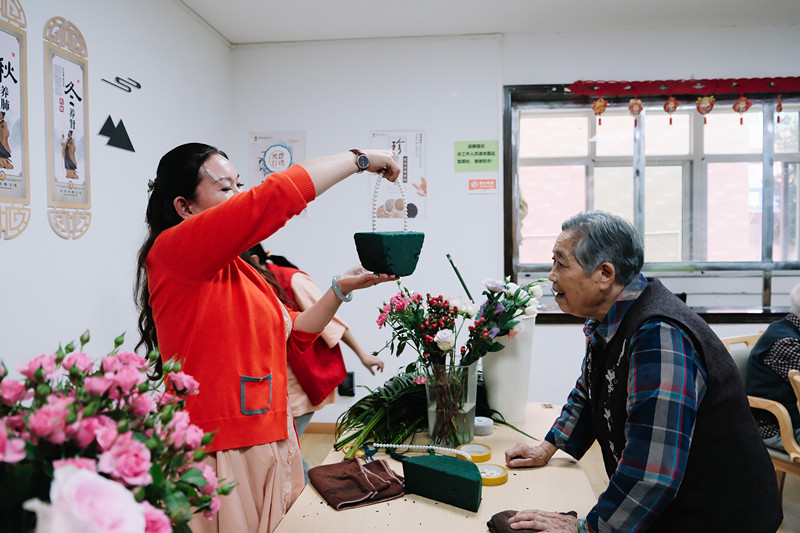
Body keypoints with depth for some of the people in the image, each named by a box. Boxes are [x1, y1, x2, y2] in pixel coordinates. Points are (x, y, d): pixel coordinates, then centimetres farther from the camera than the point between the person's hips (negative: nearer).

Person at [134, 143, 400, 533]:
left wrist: (341, 289, 5)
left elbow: (294, 334, 18)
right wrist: (361, 158, -14)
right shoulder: (173, 248, -13)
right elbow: (276, 196, -23)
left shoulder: (238, 269, 13)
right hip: (217, 456, -8)